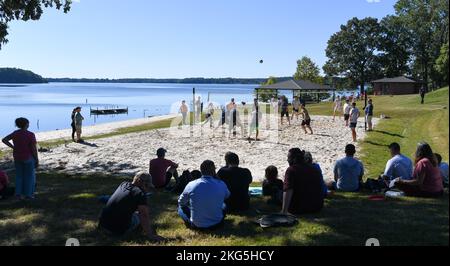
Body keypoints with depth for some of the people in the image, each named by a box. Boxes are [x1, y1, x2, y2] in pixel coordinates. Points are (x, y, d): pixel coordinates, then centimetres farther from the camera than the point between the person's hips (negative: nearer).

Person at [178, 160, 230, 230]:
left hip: (196, 225, -1)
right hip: (216, 225, 1)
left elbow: (181, 202, 5)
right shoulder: (221, 185, -13)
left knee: (181, 206, 23)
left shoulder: (191, 185, -14)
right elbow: (227, 196, 12)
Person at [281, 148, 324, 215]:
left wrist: (284, 211, -25)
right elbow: (320, 190, 19)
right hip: (317, 208, 6)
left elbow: (288, 191, -24)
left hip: (298, 209, -5)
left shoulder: (291, 170, -12)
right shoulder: (314, 170, 8)